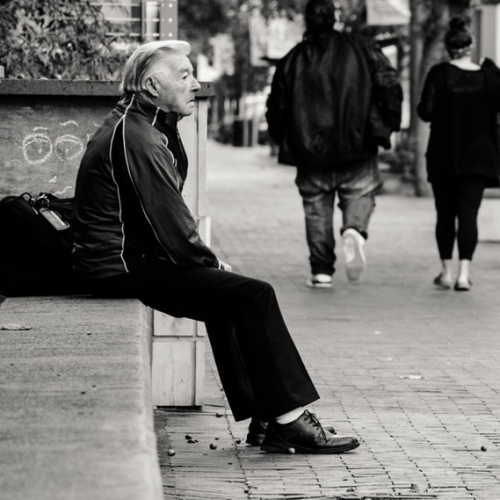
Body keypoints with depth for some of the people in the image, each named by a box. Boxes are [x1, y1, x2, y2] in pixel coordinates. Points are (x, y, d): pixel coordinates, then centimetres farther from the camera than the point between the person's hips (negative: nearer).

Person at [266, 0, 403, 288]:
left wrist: (284, 141, 20)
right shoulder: (362, 49, 2)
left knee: (317, 209, 8)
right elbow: (390, 85, -5)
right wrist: (388, 125, 5)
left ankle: (322, 271, 4)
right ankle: (354, 230, -21)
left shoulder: (292, 60, 4)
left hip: (310, 149, 1)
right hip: (357, 145, -1)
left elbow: (277, 107, 7)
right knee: (361, 194, 10)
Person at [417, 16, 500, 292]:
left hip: (443, 155, -1)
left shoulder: (439, 73, -9)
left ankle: (447, 272, 15)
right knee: (468, 213, -1)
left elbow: (426, 111, -13)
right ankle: (464, 273, -14)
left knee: (445, 214, 12)